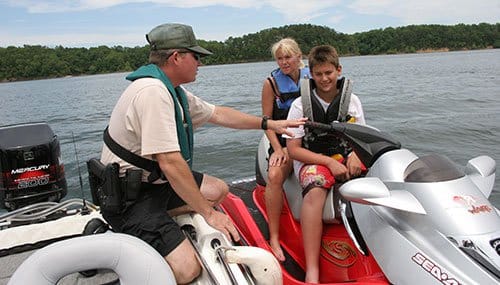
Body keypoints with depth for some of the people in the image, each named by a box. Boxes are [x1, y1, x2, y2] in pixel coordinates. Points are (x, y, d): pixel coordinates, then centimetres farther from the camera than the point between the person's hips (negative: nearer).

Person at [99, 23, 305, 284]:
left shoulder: (173, 90, 8)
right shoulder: (153, 91, -24)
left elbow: (217, 114, 17)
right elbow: (170, 163, -28)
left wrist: (269, 124, 18)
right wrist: (208, 213, -19)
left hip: (155, 180, 10)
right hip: (128, 196, -10)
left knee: (218, 189, 14)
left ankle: (155, 219, 8)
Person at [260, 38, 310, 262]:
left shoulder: (311, 77, 8)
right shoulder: (271, 83, 1)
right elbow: (266, 120, -2)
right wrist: (278, 149, -13)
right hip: (284, 140, -2)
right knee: (275, 175, -32)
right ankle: (274, 237, -20)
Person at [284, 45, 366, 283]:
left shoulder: (352, 100, 7)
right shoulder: (300, 105, -3)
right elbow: (293, 149, -7)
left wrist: (354, 156, -11)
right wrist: (330, 163, -16)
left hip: (346, 156, 4)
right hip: (312, 159, -3)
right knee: (315, 192, -37)